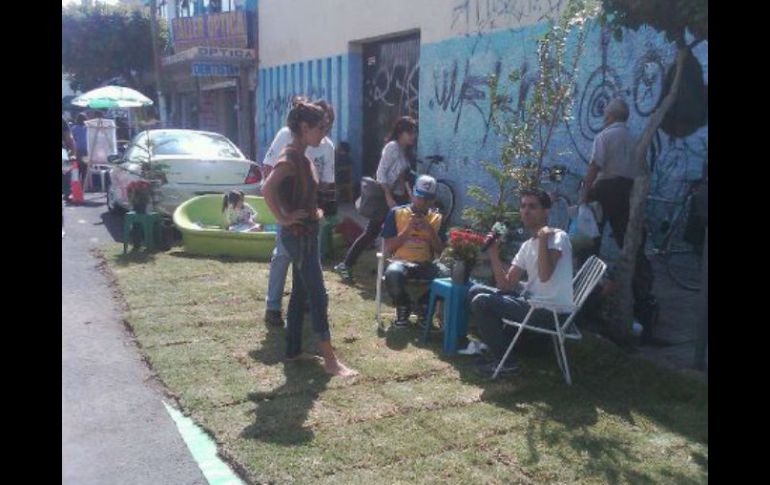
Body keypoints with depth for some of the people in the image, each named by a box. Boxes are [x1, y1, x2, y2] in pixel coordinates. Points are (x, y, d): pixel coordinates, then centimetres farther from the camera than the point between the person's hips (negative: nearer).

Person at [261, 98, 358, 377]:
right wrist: (283, 218, -23)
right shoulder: (291, 157, -19)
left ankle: (294, 350, 24)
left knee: (300, 293, 15)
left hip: (307, 234, 10)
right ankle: (330, 361, 0)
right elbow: (267, 189, -31)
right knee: (318, 296, -6)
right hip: (299, 236, -10)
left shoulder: (301, 156, 10)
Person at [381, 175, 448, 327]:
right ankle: (403, 307, -5)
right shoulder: (396, 213, 3)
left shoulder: (437, 218, 10)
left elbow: (442, 252, 5)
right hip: (401, 262, -2)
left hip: (426, 264, 2)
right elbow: (388, 248, -1)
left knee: (447, 275, -31)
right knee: (393, 273, -39)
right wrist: (407, 229, -12)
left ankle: (424, 307, 0)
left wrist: (430, 230, -10)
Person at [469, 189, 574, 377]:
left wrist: (543, 238, -23)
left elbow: (544, 276, -26)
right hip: (532, 302, 9)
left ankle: (506, 361, -2)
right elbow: (507, 285, 9)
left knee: (481, 302, -15)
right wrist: (494, 254, -1)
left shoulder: (557, 236, -9)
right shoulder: (527, 246, 14)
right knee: (476, 291, 12)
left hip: (553, 311, -9)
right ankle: (504, 343, 15)